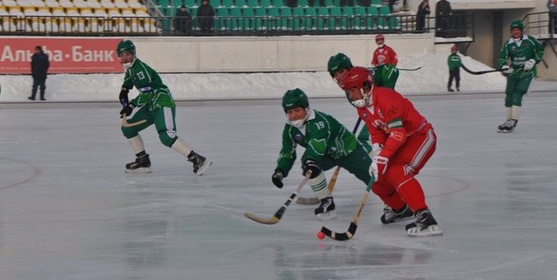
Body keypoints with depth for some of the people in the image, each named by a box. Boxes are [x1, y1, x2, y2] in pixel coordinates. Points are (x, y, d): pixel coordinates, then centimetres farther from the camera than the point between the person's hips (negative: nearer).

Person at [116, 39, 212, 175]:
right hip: (150, 106, 10)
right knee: (128, 128, 13)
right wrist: (124, 90, 21)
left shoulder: (140, 69, -19)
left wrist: (131, 105, -17)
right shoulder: (130, 68, 11)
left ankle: (197, 160, -30)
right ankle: (143, 161, 18)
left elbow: (146, 94, -24)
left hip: (163, 103, -10)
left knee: (166, 136, -27)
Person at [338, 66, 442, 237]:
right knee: (377, 178, 8)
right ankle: (400, 208, 37)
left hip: (422, 136, -10)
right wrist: (377, 154, -13)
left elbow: (397, 133, -31)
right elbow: (376, 133, 7)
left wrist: (383, 157, -32)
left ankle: (426, 219, -35)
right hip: (401, 141, 10)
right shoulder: (362, 108, 4)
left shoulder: (385, 97, -27)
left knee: (396, 173, -28)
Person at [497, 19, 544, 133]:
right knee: (509, 97, 4)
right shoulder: (508, 44, 0)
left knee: (517, 95, -16)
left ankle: (513, 121, -13)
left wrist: (533, 61, -10)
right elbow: (502, 57, -5)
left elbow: (540, 51, 4)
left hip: (527, 73, -4)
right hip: (513, 73, 4)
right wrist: (504, 67, -25)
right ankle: (508, 120, 16)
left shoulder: (530, 41, -6)